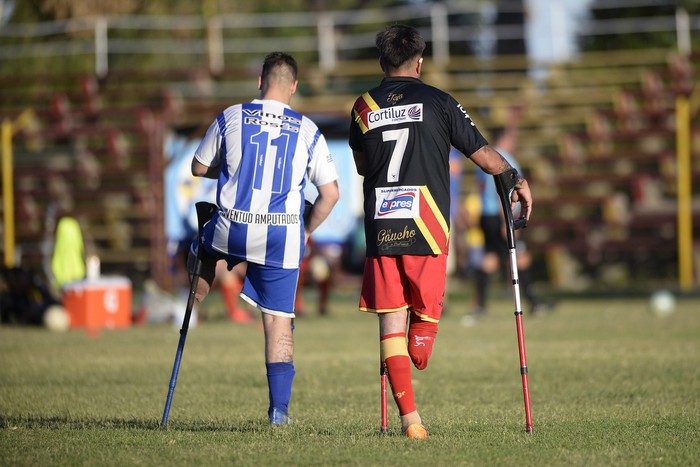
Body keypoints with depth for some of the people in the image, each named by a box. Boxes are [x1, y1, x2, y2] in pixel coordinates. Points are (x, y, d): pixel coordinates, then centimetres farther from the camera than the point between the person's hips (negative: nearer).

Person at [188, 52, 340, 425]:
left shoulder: (231, 118, 0)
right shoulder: (308, 131, 2)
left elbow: (199, 168, 12)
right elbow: (331, 193, 1)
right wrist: (305, 232, 15)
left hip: (232, 230, 0)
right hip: (283, 238, 1)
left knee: (202, 247, 36)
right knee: (279, 321, 6)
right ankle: (279, 408, 3)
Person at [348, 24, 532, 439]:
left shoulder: (363, 107, 10)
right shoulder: (438, 102, 2)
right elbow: (484, 155, 7)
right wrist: (518, 181, 25)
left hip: (380, 229, 2)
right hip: (426, 229, -2)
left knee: (391, 319, 2)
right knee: (427, 307, 16)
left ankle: (409, 417, -2)